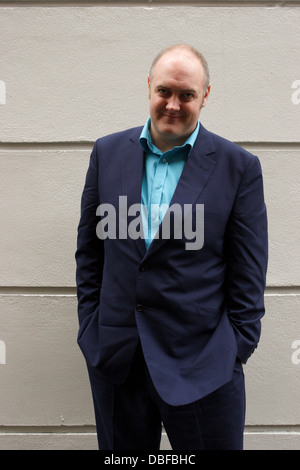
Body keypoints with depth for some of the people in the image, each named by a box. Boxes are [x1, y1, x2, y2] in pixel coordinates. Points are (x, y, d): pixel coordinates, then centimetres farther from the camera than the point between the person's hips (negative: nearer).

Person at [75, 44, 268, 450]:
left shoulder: (239, 166, -3)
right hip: (115, 356, 3)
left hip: (203, 364, -2)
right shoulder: (108, 153, 4)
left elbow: (249, 272, -2)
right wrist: (91, 326, 6)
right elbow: (89, 249, 8)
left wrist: (238, 350, -3)